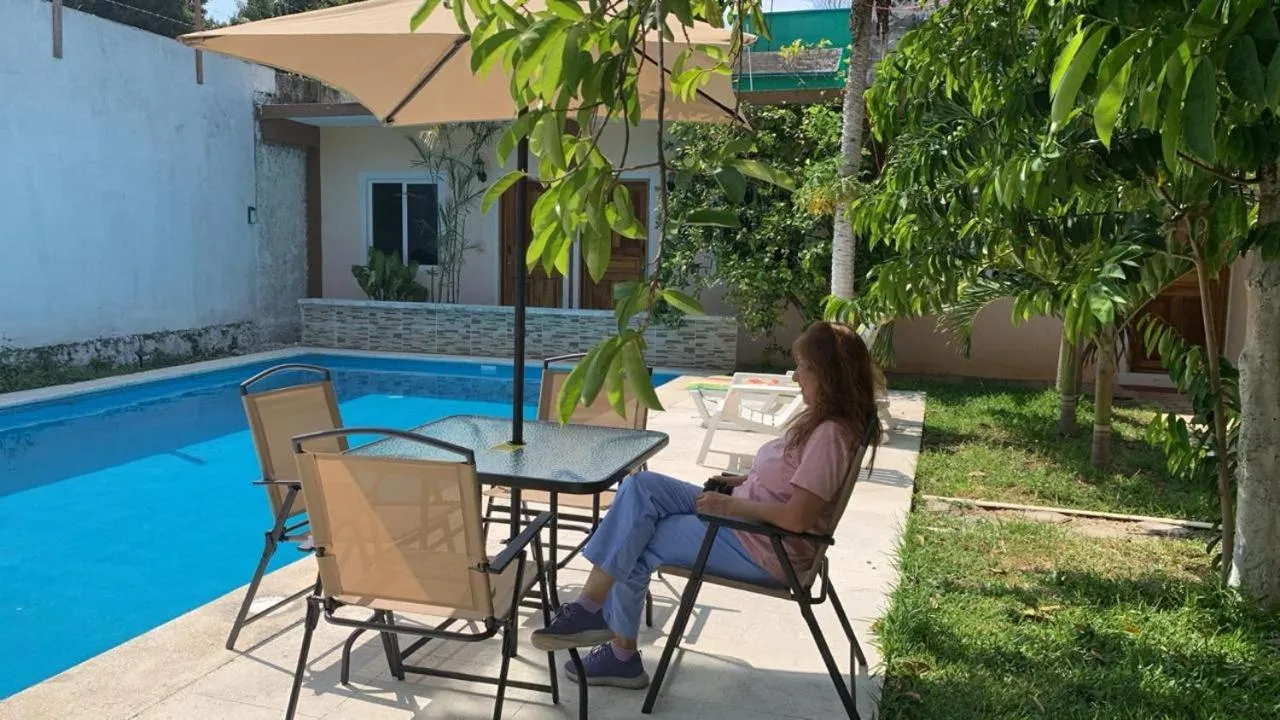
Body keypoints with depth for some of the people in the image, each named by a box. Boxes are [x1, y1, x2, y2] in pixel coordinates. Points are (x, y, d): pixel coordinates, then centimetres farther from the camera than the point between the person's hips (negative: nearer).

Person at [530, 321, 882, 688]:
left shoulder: (831, 434, -21)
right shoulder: (819, 418, 9)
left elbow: (796, 517, -27)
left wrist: (731, 504, -17)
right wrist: (744, 480, 5)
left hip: (764, 549, -10)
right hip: (742, 518, 10)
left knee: (635, 543, -4)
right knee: (640, 486, -4)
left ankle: (621, 654, 14)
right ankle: (591, 606, -6)